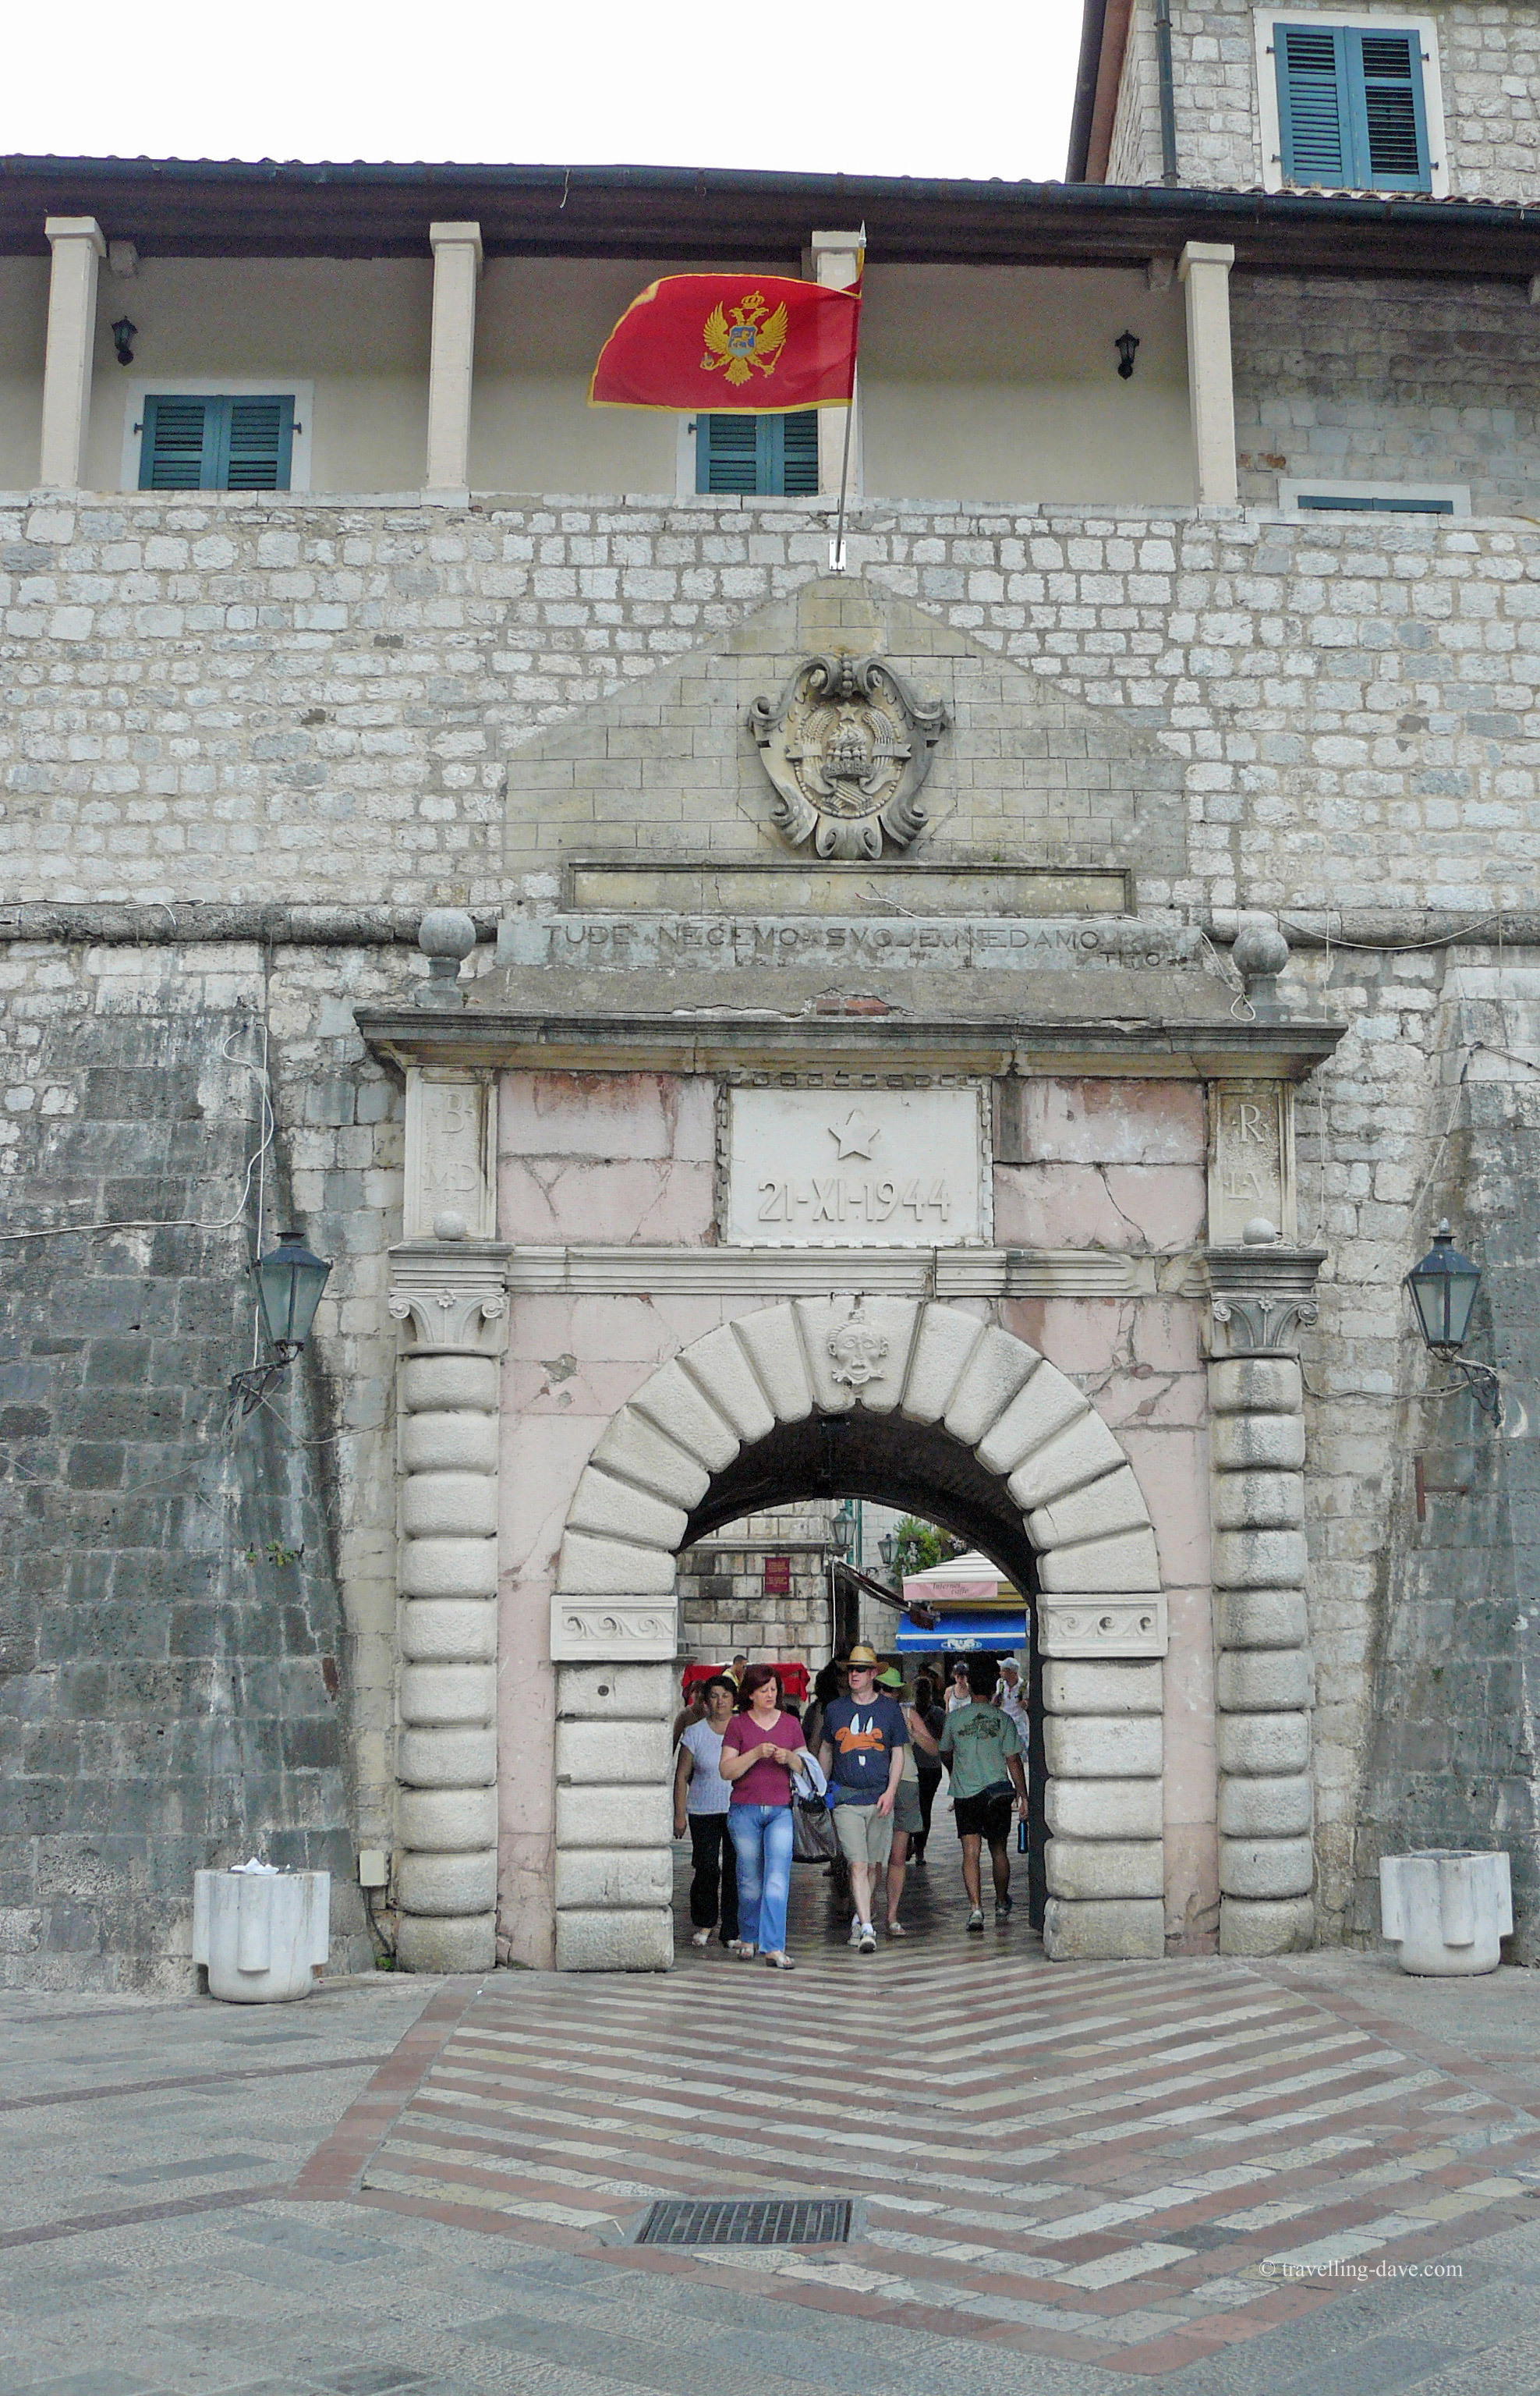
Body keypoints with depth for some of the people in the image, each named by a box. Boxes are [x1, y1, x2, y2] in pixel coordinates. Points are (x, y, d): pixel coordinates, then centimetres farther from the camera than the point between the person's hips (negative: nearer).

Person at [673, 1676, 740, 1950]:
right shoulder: (695, 1732, 4)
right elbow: (682, 1776, 6)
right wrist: (679, 1814, 1)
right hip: (703, 1812, -1)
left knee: (735, 1871, -3)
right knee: (706, 1869, -5)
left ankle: (733, 1932, 7)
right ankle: (704, 1924, 17)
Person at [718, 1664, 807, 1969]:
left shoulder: (790, 1724, 10)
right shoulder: (738, 1724, 3)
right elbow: (726, 1770, -3)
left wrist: (790, 1758, -8)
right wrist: (756, 1754, -16)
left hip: (781, 1810, 1)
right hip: (745, 1810, -1)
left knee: (778, 1878, -12)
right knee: (750, 1880, 7)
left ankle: (773, 1947, -14)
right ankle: (748, 1937, 27)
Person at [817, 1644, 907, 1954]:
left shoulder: (889, 1709, 5)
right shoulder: (835, 1709, 8)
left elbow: (898, 1753, 7)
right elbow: (826, 1749, 20)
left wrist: (889, 1792, -4)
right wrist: (821, 1787, 17)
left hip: (879, 1798, 1)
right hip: (846, 1798, -1)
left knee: (873, 1865, 8)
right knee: (857, 1865, -12)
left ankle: (859, 1918, 26)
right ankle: (866, 1929, -16)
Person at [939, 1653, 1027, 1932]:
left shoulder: (954, 1718, 1)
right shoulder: (1003, 1719, -3)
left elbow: (945, 1754, 15)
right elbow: (1013, 1760, -4)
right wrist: (1023, 1796, 1)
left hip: (965, 1794, 0)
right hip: (998, 1792, 1)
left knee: (971, 1853, -3)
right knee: (998, 1850, 16)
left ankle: (976, 1908, -17)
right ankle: (1002, 1904, 30)